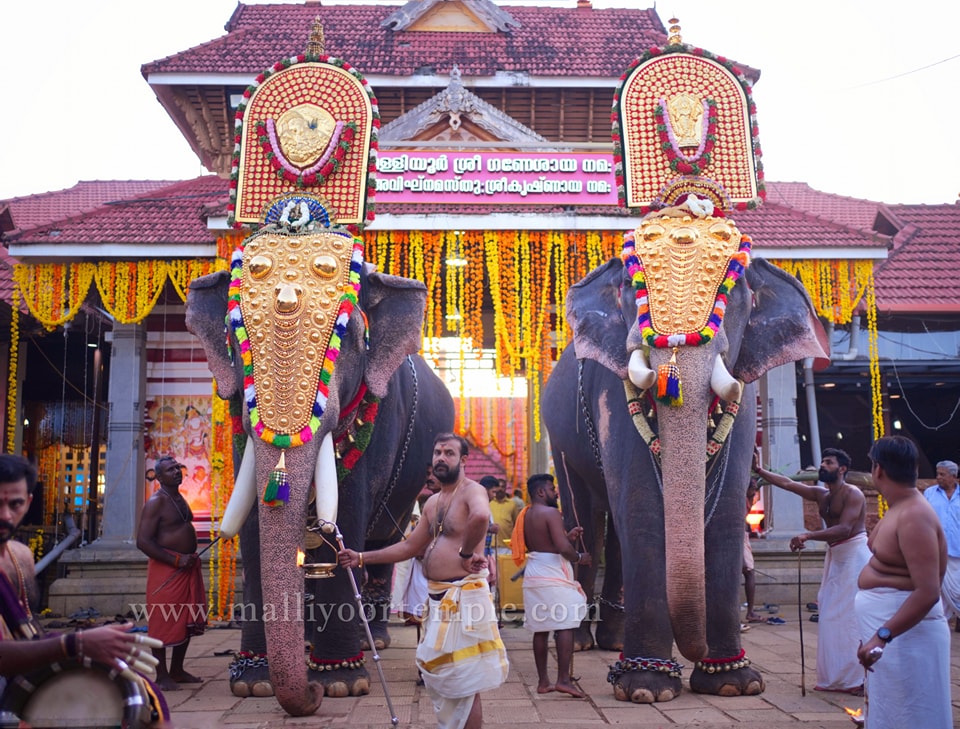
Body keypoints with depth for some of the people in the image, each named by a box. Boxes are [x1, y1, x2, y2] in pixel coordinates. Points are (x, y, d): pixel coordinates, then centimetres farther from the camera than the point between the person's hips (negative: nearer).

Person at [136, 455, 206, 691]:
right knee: (163, 623, -2)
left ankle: (177, 671, 24)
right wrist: (176, 561, -20)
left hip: (187, 566, 9)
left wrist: (191, 557, 13)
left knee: (188, 621, 13)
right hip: (165, 568, -9)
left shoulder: (179, 498, 15)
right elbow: (143, 541, -20)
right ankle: (162, 675, 7)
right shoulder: (156, 502, -12)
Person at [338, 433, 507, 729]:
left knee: (464, 682, -3)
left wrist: (466, 553, -25)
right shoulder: (433, 502, 16)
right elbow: (409, 547, 22)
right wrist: (361, 558, 19)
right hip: (437, 598, 10)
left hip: (463, 597, -9)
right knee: (439, 676, 19)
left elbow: (481, 517, -38)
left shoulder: (472, 491, -12)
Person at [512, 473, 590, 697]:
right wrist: (579, 557, -3)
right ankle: (563, 679, -8)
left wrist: (568, 536, 19)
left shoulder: (526, 515, 14)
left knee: (540, 630, 10)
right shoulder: (550, 513, -13)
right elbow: (563, 548, -21)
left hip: (533, 574, 9)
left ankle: (543, 681, 13)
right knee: (565, 627, -5)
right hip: (554, 576, -8)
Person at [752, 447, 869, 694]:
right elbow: (787, 483, 12)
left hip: (854, 554, -8)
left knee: (854, 616, -8)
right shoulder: (820, 494, 11)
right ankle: (837, 677, 13)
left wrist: (808, 536, -31)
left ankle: (861, 678, -3)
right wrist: (760, 471, 6)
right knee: (831, 617, 7)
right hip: (835, 556, 8)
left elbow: (844, 528, -24)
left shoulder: (853, 494, -12)